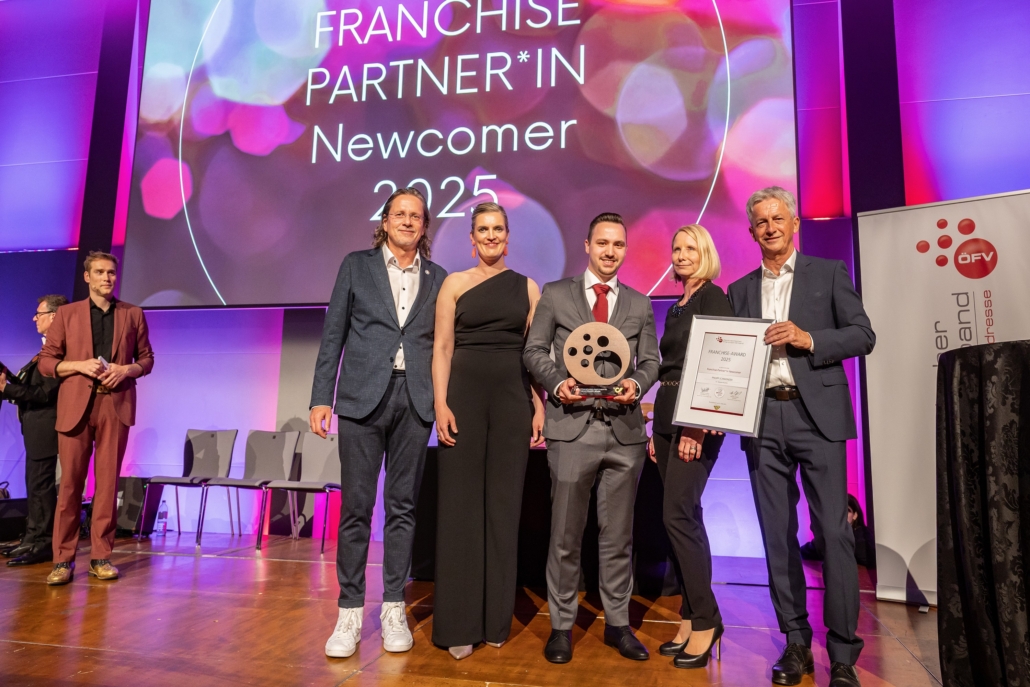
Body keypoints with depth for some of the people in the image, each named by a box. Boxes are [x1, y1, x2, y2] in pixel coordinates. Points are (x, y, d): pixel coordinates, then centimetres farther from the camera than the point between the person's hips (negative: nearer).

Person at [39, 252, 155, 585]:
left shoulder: (133, 314, 11)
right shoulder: (67, 313, 8)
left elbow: (147, 358, 12)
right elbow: (46, 361, 6)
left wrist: (126, 370, -7)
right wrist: (79, 365, -11)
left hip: (116, 405, 1)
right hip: (75, 406, 0)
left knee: (108, 482, 3)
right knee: (70, 483, 2)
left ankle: (101, 556, 11)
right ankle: (63, 559, 11)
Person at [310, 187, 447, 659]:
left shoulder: (438, 278, 10)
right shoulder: (357, 265, 8)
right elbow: (333, 334, 5)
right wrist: (322, 397, -1)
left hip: (415, 402, 1)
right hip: (362, 396, -1)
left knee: (403, 506, 7)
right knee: (355, 506, 2)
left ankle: (394, 609, 19)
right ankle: (349, 612, 14)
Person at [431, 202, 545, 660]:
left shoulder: (528, 287, 10)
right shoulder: (455, 283, 6)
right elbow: (442, 348, 1)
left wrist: (539, 405, -1)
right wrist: (441, 404, -9)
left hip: (513, 397, 2)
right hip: (464, 394, -1)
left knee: (504, 503, 7)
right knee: (461, 503, 2)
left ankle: (496, 619, 20)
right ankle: (459, 622, 13)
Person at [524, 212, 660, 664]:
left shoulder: (639, 304, 13)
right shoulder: (555, 295, 7)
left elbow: (651, 360, 11)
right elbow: (534, 350, 6)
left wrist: (637, 384, -10)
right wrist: (557, 381, -12)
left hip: (625, 428, 2)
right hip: (572, 426, -2)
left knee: (618, 535, 11)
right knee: (566, 534, 5)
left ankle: (618, 623, 25)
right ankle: (561, 624, 20)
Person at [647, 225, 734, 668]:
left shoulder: (713, 297, -6)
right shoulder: (677, 307, 19)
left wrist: (697, 425, -23)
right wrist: (657, 430, 15)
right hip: (668, 415, 9)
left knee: (678, 515, -10)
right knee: (682, 516, 10)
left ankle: (705, 621, 4)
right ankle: (690, 618, 19)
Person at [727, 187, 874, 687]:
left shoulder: (828, 273, 8)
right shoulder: (740, 290, 15)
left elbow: (863, 335, 1)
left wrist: (807, 339, -14)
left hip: (817, 415, -3)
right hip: (762, 420, 3)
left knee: (834, 531, -4)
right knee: (778, 534, 7)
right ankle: (795, 642, 18)